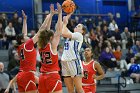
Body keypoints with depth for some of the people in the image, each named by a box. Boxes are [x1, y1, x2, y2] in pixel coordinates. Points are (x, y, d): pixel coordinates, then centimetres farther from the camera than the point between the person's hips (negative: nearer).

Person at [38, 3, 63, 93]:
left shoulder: (41, 46, 7)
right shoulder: (52, 46, -8)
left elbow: (46, 30, 14)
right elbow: (59, 30, -7)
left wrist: (51, 14, 17)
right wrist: (60, 14, -2)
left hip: (42, 77, 7)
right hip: (53, 77, -7)